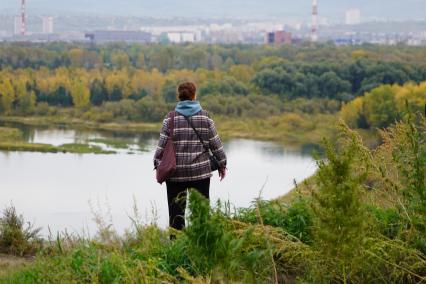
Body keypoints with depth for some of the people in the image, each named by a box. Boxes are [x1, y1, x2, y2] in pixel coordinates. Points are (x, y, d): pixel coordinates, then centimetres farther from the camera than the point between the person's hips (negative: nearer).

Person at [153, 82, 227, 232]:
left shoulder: (170, 119, -2)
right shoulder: (205, 117, 0)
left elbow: (162, 145, -2)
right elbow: (215, 144, 4)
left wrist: (158, 166, 8)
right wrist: (222, 164, 15)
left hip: (176, 174, 0)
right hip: (200, 172, 0)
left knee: (176, 209, 5)